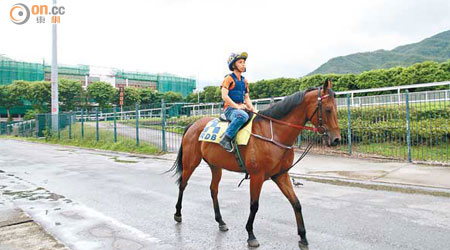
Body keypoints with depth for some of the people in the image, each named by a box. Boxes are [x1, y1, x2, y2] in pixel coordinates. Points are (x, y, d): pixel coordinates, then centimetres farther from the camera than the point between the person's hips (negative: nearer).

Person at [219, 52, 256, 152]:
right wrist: (237, 106, -18)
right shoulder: (229, 78, -1)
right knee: (243, 116, -38)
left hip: (241, 108, 8)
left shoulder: (244, 81, 21)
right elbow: (224, 96, -12)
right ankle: (226, 138, -32)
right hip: (229, 108, -8)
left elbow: (247, 98, 20)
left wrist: (253, 109, 2)